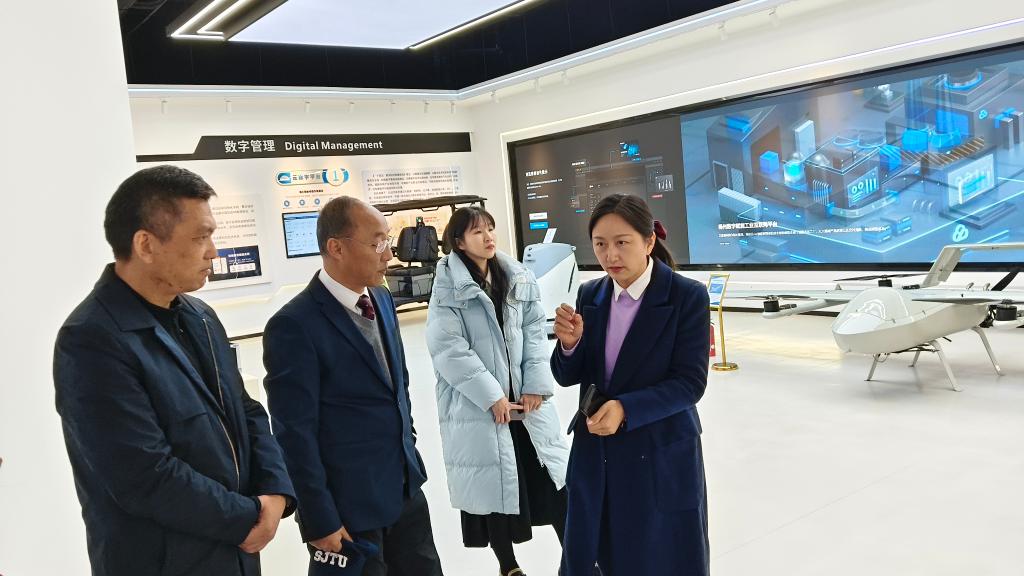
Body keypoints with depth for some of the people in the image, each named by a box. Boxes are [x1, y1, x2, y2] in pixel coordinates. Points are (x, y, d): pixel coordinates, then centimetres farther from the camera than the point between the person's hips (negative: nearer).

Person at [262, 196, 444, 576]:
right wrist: (319, 520, -14)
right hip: (349, 506, -7)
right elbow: (295, 435, -17)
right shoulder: (295, 325, -18)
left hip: (406, 489, 7)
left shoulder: (382, 301, 5)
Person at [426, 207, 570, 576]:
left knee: (554, 476, 7)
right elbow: (447, 349, -15)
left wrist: (536, 385, -6)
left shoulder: (518, 279, 5)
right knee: (493, 484, 8)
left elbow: (534, 332, 5)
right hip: (476, 404, -4)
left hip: (524, 397, 4)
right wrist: (491, 396, -16)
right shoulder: (448, 287, -9)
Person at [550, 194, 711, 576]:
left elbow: (690, 383, -14)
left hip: (661, 458, -4)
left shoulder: (687, 297, -11)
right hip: (595, 456, 4)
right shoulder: (590, 295, 2)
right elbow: (568, 377, 3)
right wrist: (569, 343, -18)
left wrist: (626, 408, -27)